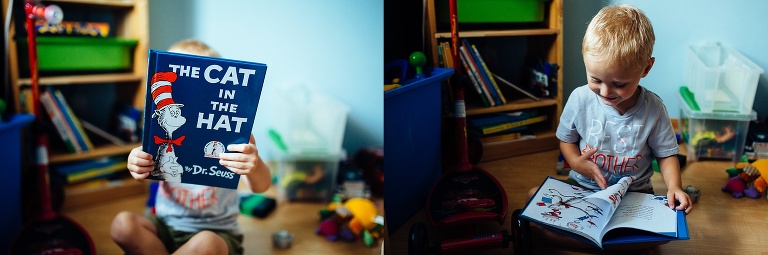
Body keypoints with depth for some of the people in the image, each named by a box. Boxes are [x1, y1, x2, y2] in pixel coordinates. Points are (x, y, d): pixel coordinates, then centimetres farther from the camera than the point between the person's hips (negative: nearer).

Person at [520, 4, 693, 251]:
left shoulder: (653, 108, -9)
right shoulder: (580, 98, -8)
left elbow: (666, 154, 2)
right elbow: (566, 139, 7)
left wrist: (674, 187, -18)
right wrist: (576, 162, -15)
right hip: (582, 186, 1)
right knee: (535, 196, -25)